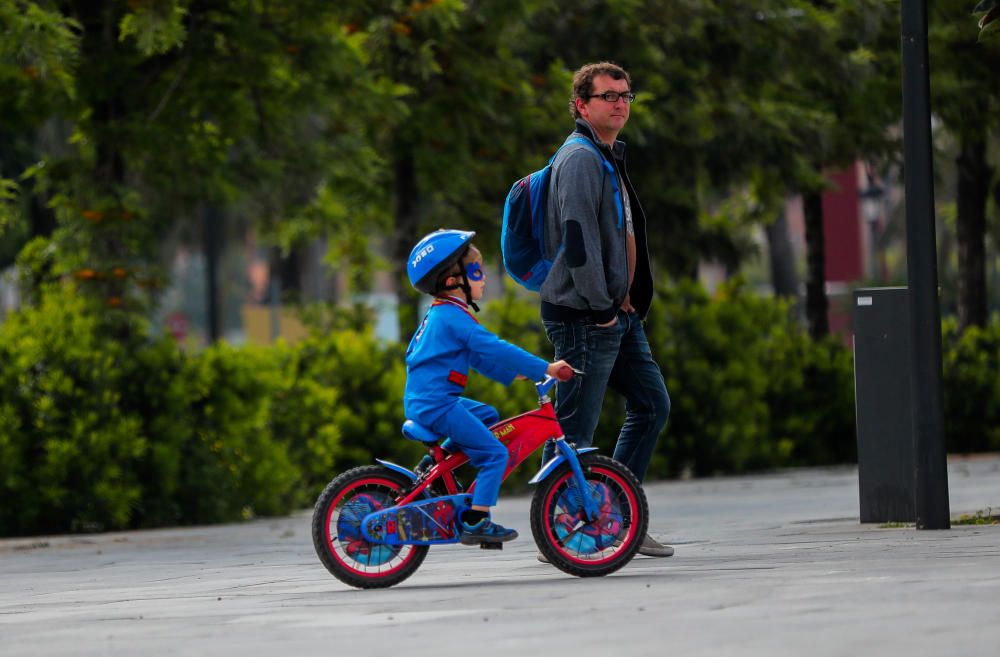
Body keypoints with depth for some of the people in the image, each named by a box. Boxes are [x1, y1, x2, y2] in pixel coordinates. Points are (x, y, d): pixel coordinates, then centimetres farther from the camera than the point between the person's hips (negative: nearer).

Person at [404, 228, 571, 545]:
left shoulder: (440, 314, 18)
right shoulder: (454, 316, -16)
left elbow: (478, 355, 26)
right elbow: (493, 349, -23)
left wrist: (513, 373, 20)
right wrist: (545, 369, -20)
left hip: (422, 401, 10)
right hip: (436, 404, -10)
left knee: (487, 416, 29)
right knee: (494, 453, -10)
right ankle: (475, 522, -13)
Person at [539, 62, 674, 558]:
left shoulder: (611, 157, 19)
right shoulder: (580, 159, -14)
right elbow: (578, 238, -22)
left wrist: (629, 302, 17)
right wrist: (600, 307, -19)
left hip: (620, 314, 10)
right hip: (584, 316, -10)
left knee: (651, 405, 12)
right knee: (574, 427, -6)